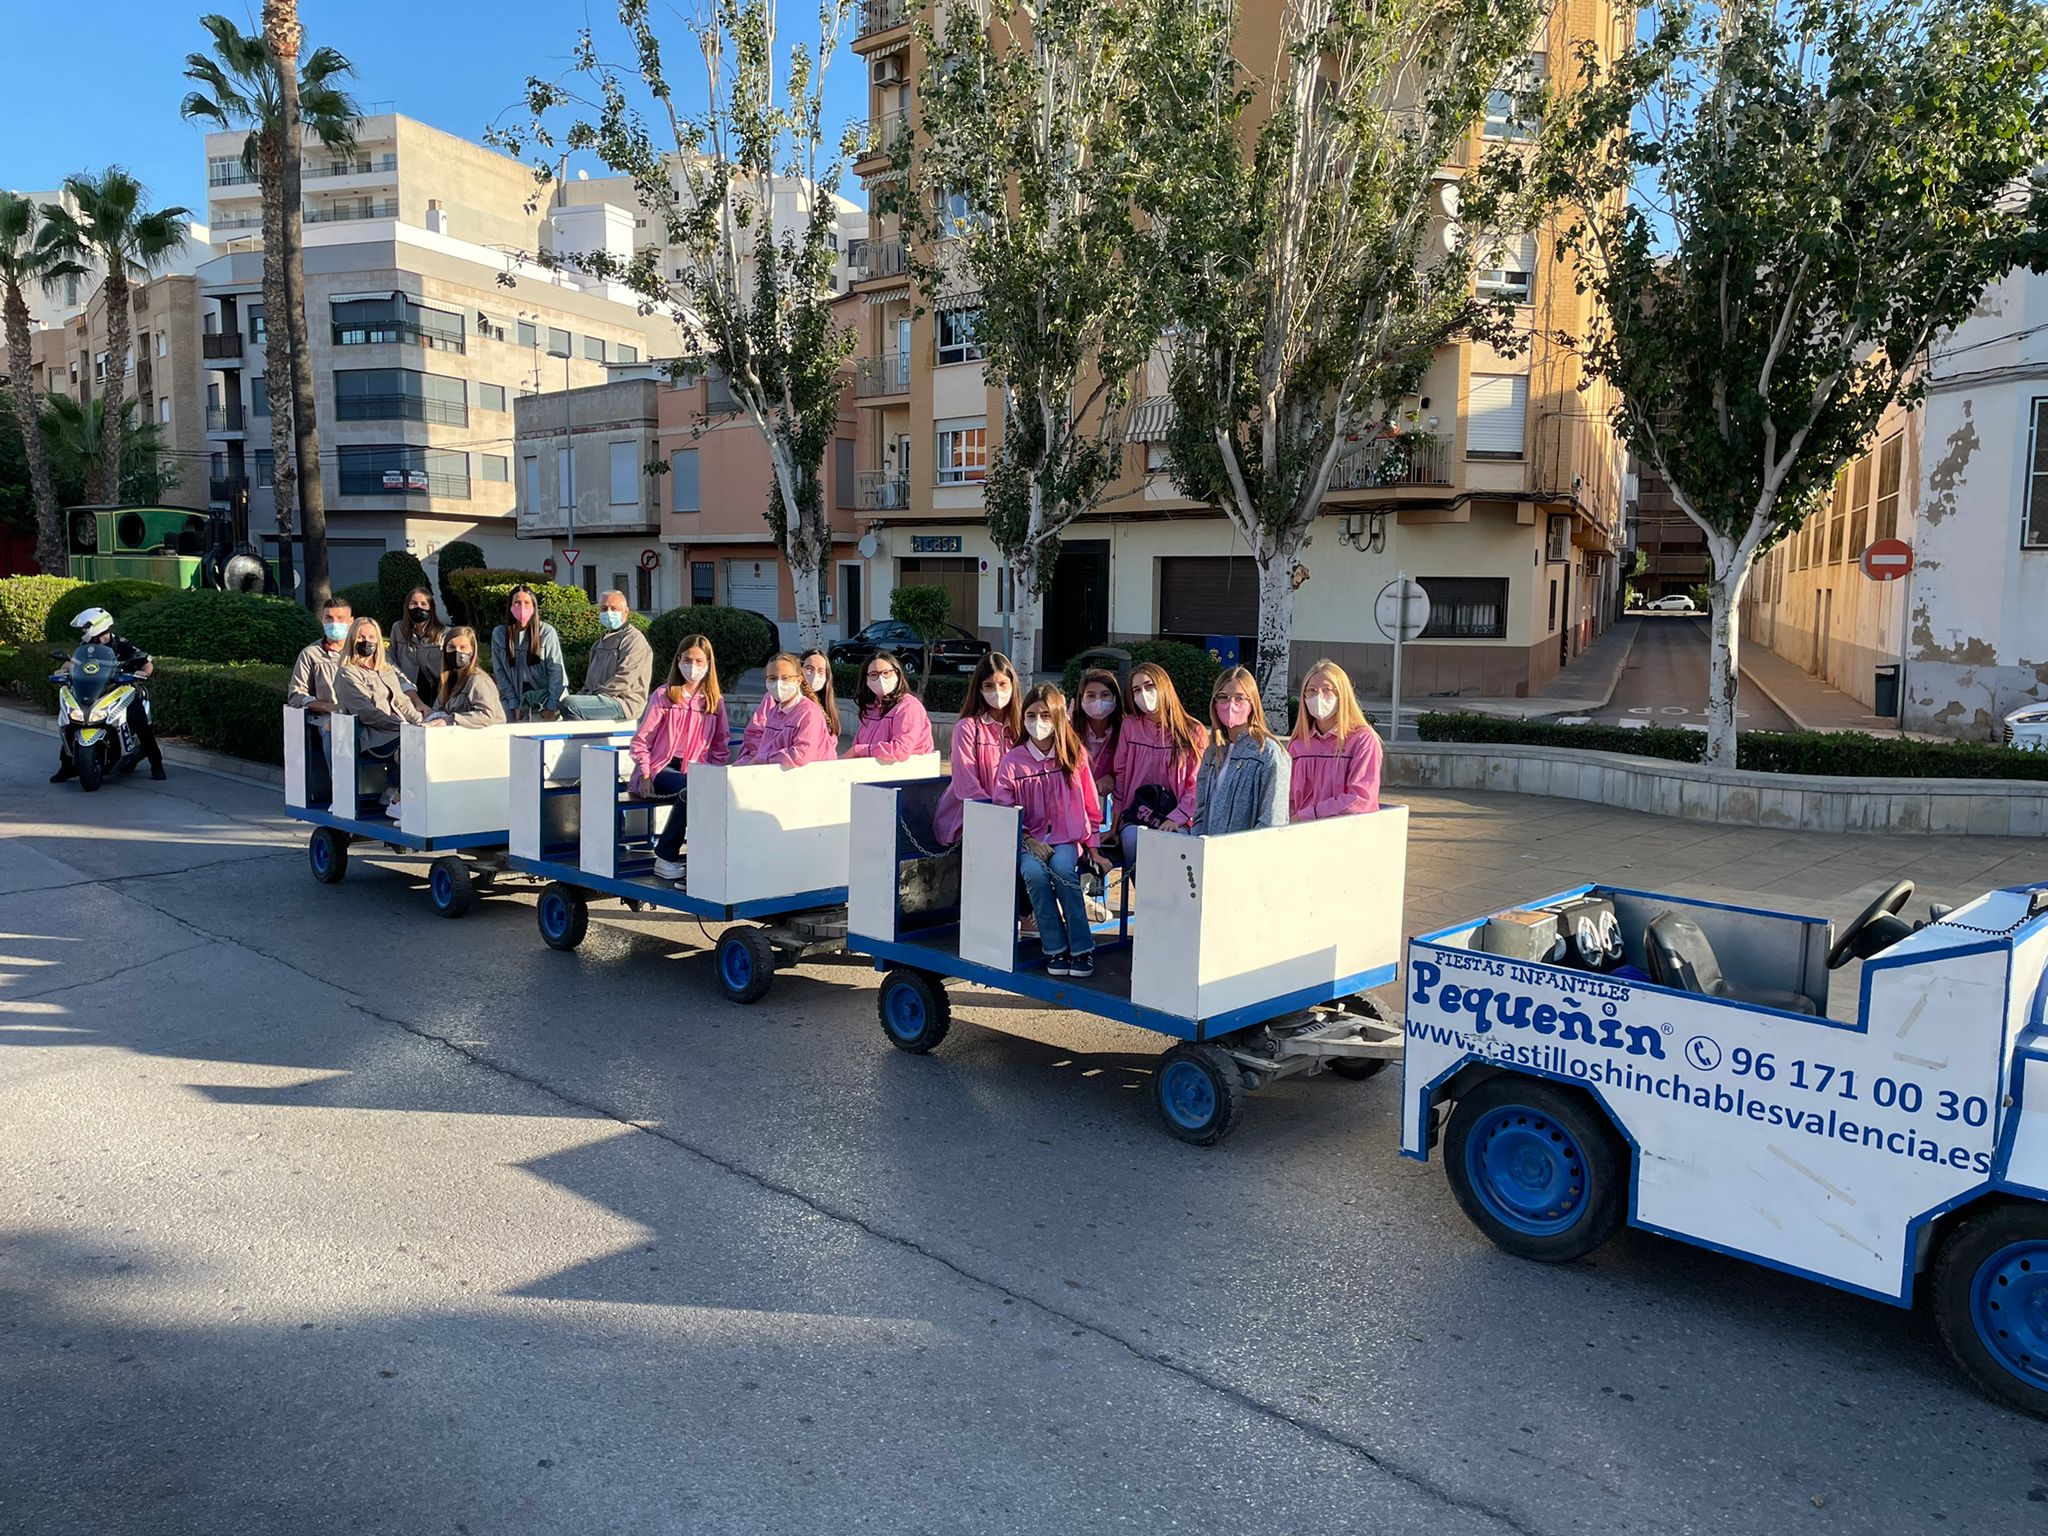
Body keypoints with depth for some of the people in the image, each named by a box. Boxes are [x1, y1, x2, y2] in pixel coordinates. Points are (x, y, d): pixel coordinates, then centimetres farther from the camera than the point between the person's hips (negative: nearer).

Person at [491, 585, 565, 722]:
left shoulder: (547, 632, -6)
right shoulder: (499, 634, 1)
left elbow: (556, 671, -8)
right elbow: (500, 672, 2)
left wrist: (551, 707, -15)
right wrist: (514, 704, -6)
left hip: (543, 698, -2)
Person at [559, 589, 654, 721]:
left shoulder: (634, 639, -4)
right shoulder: (603, 640, 27)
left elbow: (623, 681, -15)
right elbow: (591, 678, 28)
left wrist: (594, 694, -14)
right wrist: (584, 694, 7)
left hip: (624, 703, -9)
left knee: (569, 704, -28)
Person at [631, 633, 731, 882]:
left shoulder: (715, 702, 12)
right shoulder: (663, 695, 3)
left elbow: (719, 746, 15)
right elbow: (641, 739, 3)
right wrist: (644, 776, -8)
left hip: (696, 771, 3)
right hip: (662, 768, -3)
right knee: (690, 790, -36)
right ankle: (665, 858, -22)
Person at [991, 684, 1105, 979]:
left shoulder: (1075, 756, 4)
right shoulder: (1012, 761, 0)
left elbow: (1090, 806, 9)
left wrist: (1092, 847, 4)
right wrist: (1029, 841, -12)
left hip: (1067, 837, 0)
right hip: (1029, 840, 0)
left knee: (1062, 867, -33)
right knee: (1033, 872, -33)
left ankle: (1081, 947, -22)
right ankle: (1055, 948, -20)